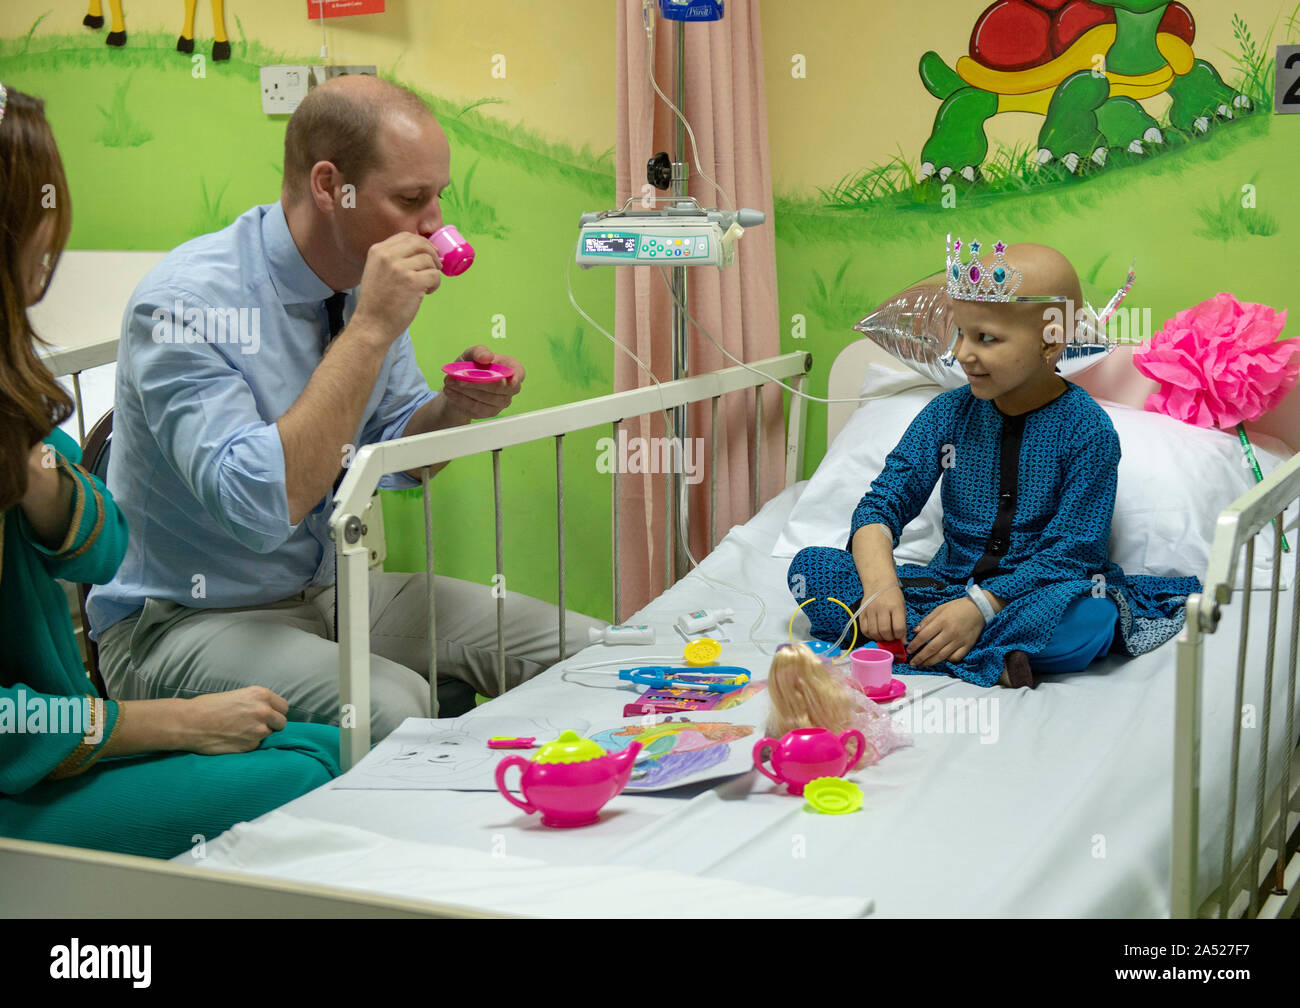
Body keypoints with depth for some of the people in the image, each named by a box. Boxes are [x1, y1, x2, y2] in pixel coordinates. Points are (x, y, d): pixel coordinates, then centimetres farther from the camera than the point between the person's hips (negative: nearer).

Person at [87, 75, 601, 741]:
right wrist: (371, 329, -32)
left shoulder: (361, 281, -1)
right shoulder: (185, 303, -23)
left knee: (584, 653, -4)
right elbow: (260, 507, -35)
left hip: (329, 587, 7)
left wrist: (455, 407, -11)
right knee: (393, 706, -35)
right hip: (184, 621, -7)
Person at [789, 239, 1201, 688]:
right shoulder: (948, 413, 3)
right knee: (809, 565, -17)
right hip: (948, 583, 5)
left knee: (1090, 617, -38)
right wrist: (879, 582, -24)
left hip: (1028, 594, -4)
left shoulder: (1088, 431, -9)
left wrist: (982, 606, -27)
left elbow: (1069, 552, -14)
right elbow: (885, 501, -3)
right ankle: (990, 662, -27)